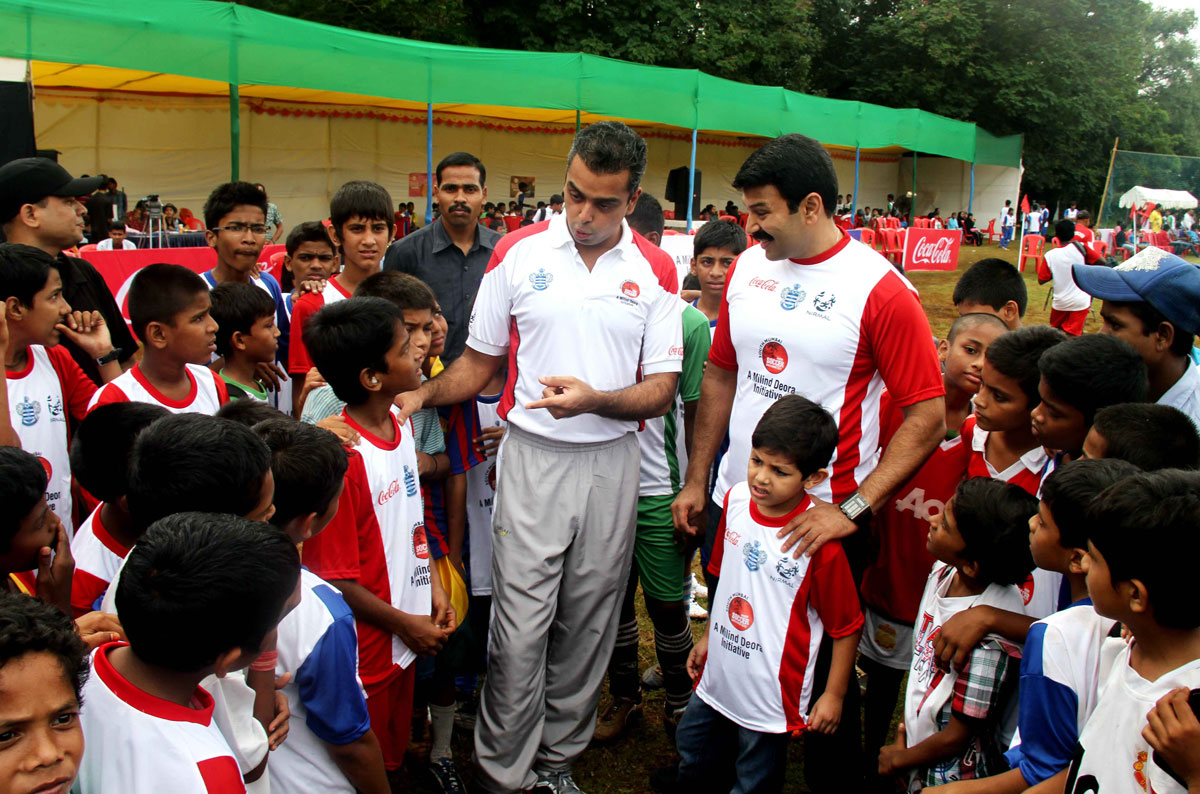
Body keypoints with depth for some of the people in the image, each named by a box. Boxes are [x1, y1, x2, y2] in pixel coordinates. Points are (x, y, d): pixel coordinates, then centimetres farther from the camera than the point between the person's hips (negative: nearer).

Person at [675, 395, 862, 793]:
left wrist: (834, 694, -7)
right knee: (693, 747, 25)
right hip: (719, 673, 6)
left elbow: (846, 625, -13)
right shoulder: (736, 499, -7)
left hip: (772, 692, -6)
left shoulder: (819, 541, -25)